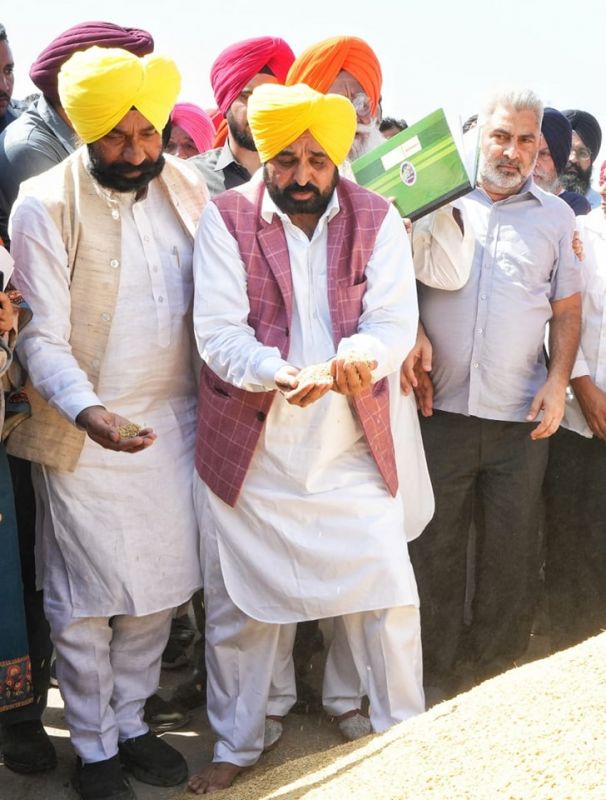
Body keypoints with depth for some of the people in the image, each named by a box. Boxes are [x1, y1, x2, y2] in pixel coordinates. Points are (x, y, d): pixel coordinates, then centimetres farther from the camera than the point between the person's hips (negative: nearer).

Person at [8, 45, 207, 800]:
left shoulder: (187, 187, 2)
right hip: (84, 437, -4)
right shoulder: (46, 204, -12)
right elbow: (42, 337, -16)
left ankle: (130, 723, 33)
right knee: (87, 600, 6)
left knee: (160, 589, 13)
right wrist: (88, 410, -32)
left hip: (174, 425, 5)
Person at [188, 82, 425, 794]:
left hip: (351, 448, 1)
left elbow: (395, 321, -7)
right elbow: (217, 330, -11)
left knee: (386, 594, 4)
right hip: (247, 448, -1)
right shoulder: (225, 219, -4)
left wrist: (361, 355, -30)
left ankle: (401, 732, 28)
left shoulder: (376, 220, 1)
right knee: (241, 601, 9)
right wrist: (277, 372, -30)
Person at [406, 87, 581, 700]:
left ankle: (495, 670, 23)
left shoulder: (554, 216, 10)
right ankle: (433, 679, 19)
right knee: (434, 550, 6)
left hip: (520, 418, 1)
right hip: (440, 410, -1)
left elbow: (567, 310, 10)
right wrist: (408, 350, -9)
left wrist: (558, 380, -3)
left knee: (512, 555, 7)